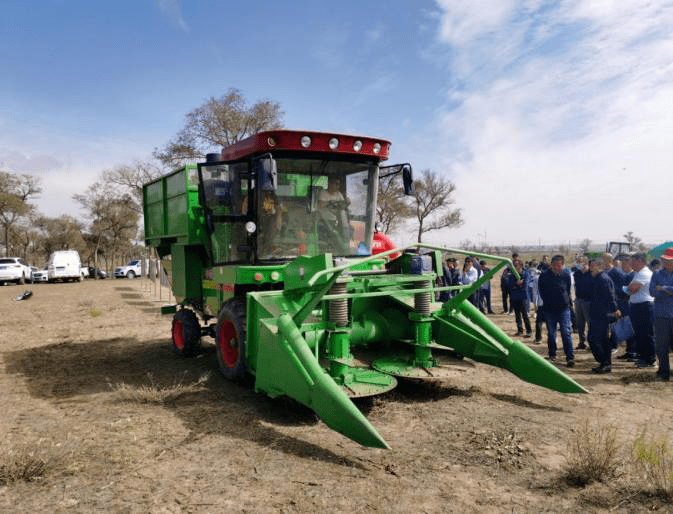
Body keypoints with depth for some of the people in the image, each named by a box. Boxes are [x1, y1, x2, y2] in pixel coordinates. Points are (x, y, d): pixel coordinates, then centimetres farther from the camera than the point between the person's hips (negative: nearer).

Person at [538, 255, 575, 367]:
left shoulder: (566, 274, -2)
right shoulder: (544, 275, -5)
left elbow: (569, 289, 12)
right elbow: (541, 291, 7)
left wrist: (566, 301, 9)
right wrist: (547, 301, 6)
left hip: (563, 308, -1)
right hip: (549, 309, 1)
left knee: (566, 332, -7)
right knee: (551, 333, 11)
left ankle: (570, 357, -5)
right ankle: (552, 354, 25)